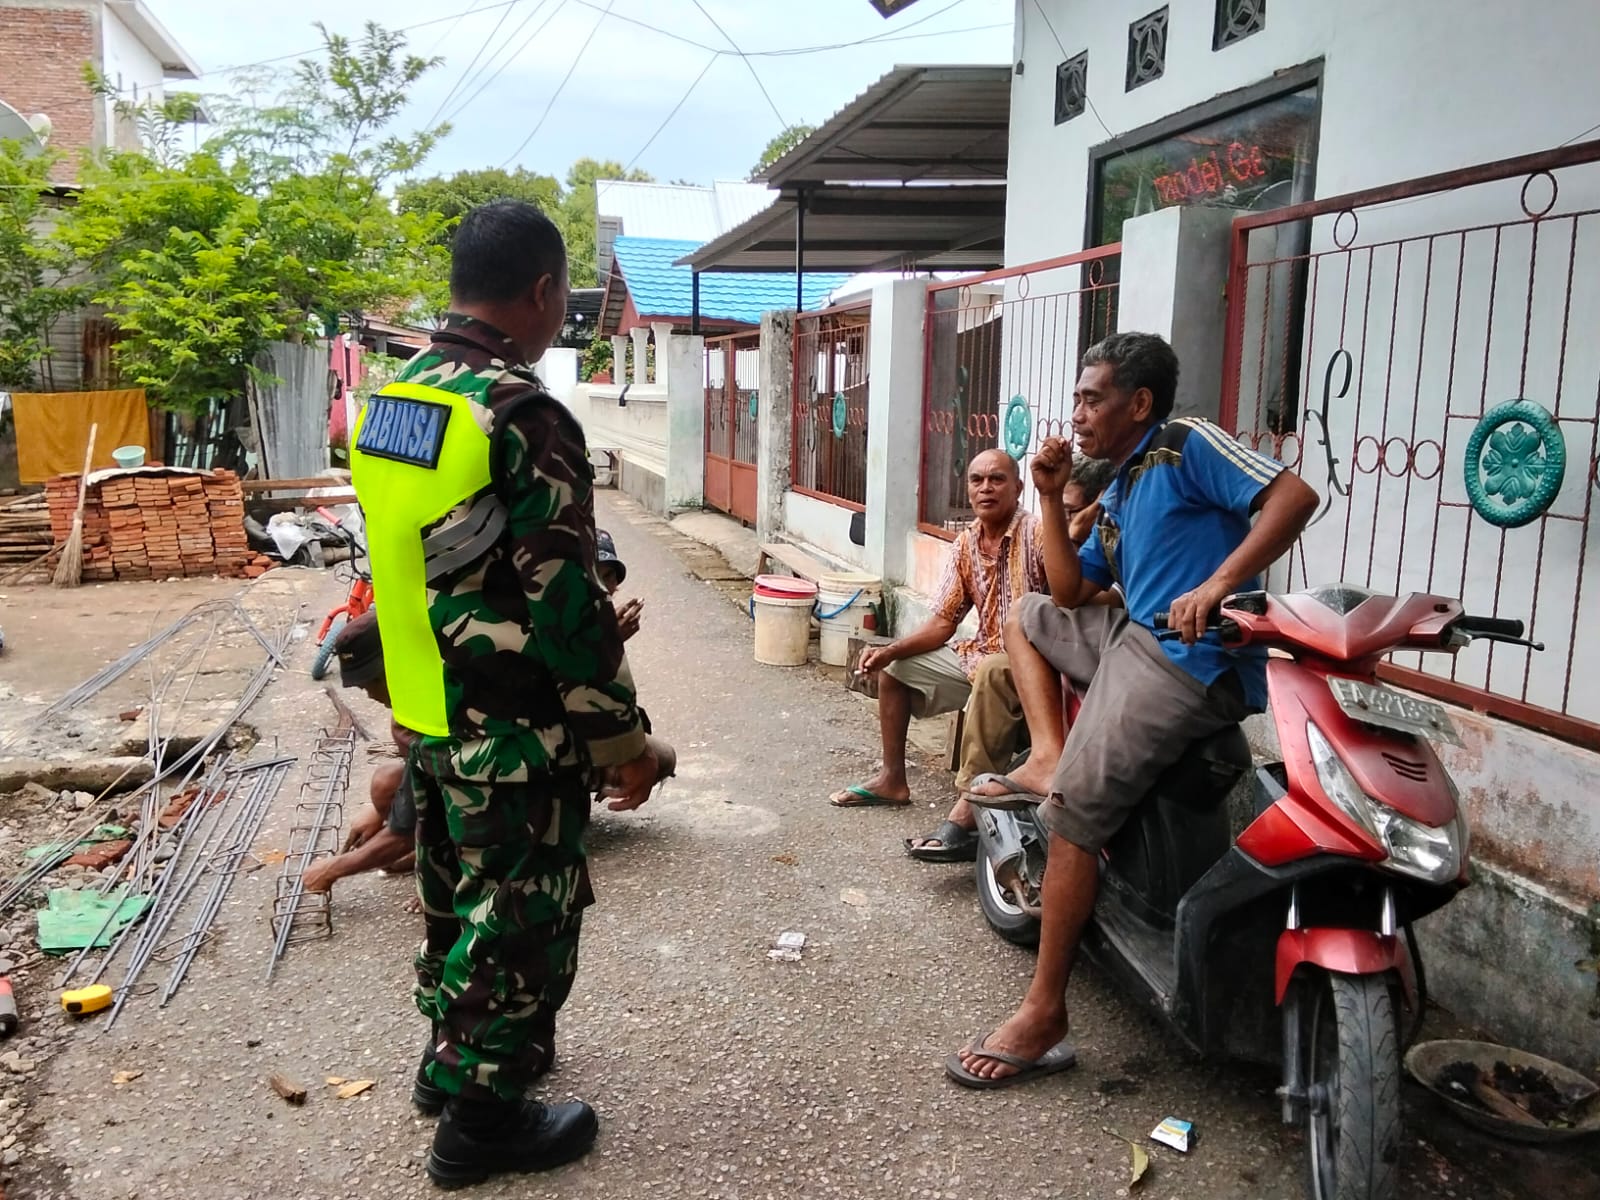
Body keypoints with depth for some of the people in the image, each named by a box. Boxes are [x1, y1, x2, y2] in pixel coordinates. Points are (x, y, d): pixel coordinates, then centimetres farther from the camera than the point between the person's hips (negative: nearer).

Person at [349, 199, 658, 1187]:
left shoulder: (390, 399, 5)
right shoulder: (523, 417, -22)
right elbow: (566, 606, -22)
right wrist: (623, 739, -13)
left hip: (423, 708, 9)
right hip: (513, 733, -9)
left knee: (456, 896, 23)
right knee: (520, 917, 7)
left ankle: (455, 1057, 42)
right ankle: (480, 1120, 22)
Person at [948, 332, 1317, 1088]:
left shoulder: (1186, 447, -3)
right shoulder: (1116, 495, 23)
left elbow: (1294, 494, -16)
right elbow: (1070, 593, 19)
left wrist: (1217, 583, -27)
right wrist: (1051, 497, 13)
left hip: (1192, 664, -10)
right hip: (1136, 638, 10)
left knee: (1071, 818, -17)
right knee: (1026, 618, 25)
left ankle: (1044, 1017, -8)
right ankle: (1051, 758, 4)